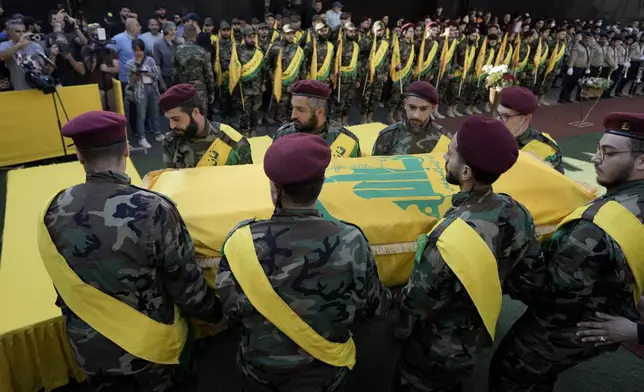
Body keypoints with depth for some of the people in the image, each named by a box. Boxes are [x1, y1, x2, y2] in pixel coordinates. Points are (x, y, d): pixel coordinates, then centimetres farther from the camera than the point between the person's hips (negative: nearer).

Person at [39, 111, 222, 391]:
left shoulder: (55, 210, -13)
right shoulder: (153, 210, -29)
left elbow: (66, 286, 0)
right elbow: (186, 283, -20)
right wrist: (215, 313, -1)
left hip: (88, 347, 4)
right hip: (150, 346, -4)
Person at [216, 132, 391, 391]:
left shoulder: (244, 240, -26)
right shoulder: (350, 242, -27)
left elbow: (231, 309, -15)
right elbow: (374, 307, -13)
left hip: (260, 367, 0)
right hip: (324, 369, 0)